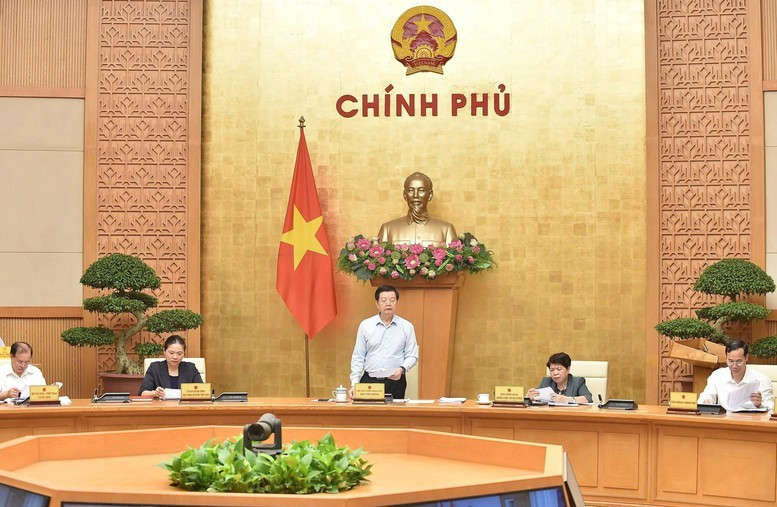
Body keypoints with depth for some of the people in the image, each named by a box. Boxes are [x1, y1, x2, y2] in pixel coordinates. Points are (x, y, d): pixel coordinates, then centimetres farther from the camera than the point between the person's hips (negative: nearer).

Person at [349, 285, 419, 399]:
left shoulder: (407, 327, 5)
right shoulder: (365, 325, 6)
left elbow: (412, 356, 5)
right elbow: (358, 357, 6)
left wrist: (402, 369, -15)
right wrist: (354, 384, -2)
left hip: (395, 382, 0)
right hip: (369, 381, 0)